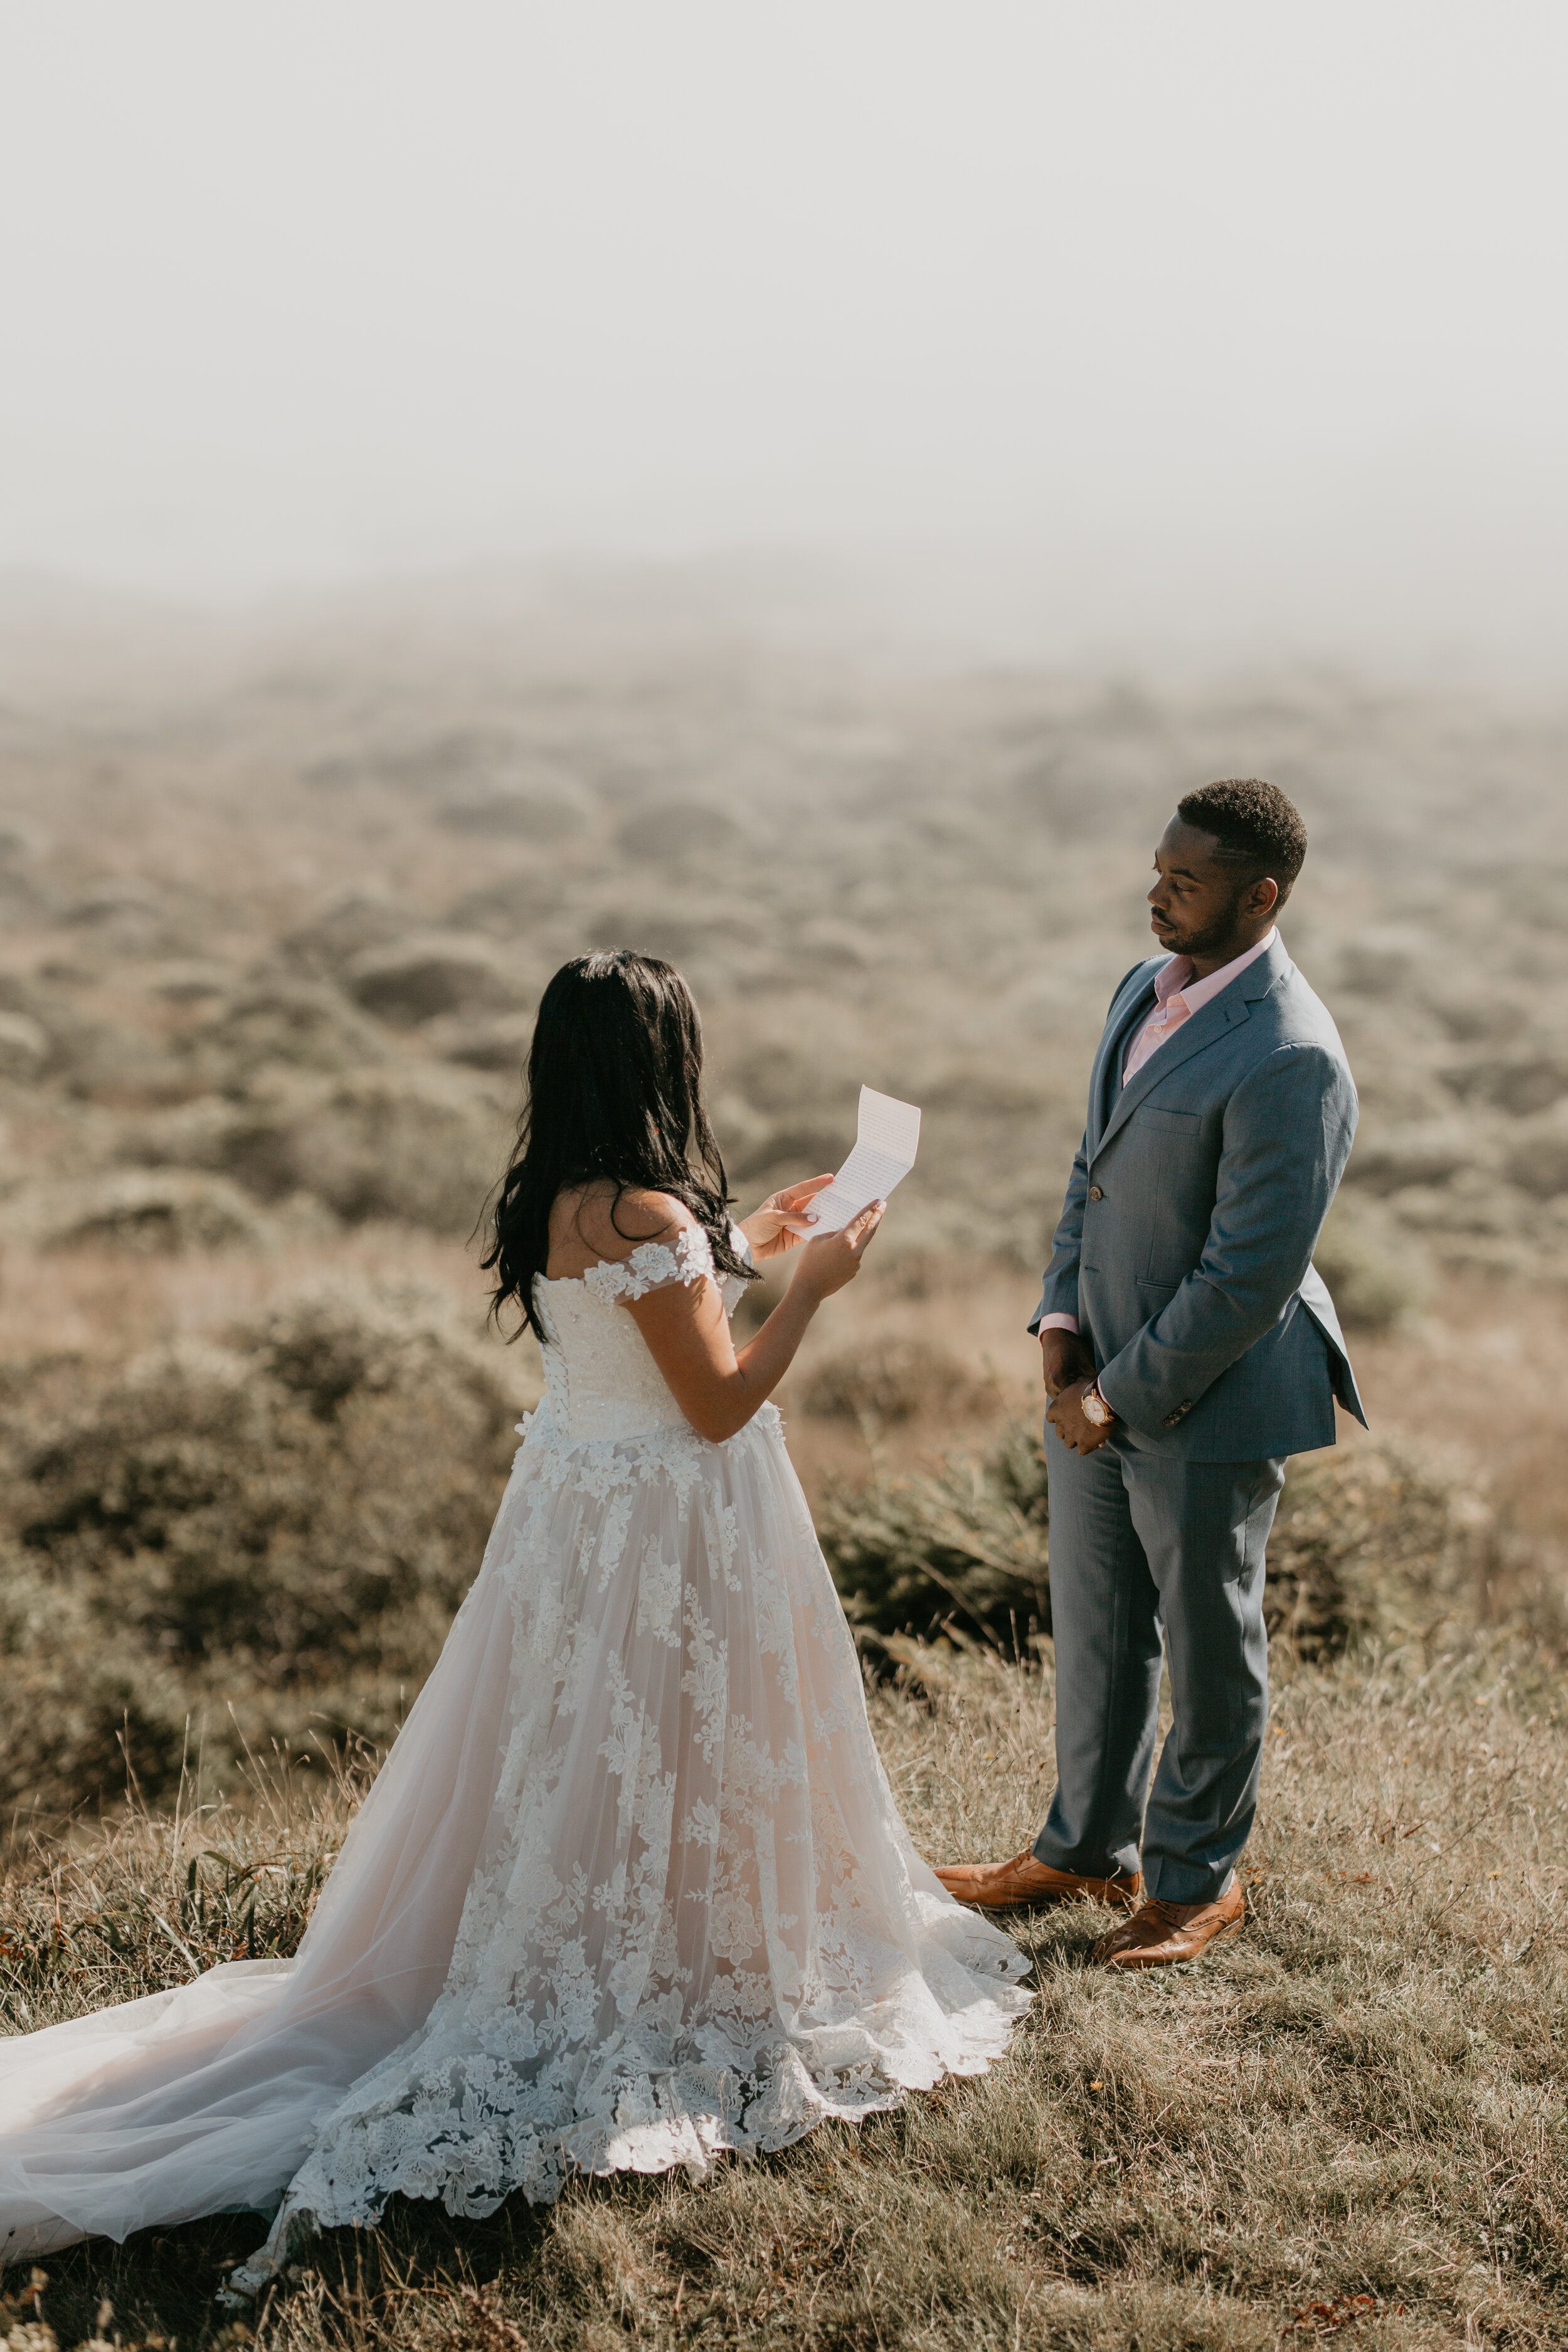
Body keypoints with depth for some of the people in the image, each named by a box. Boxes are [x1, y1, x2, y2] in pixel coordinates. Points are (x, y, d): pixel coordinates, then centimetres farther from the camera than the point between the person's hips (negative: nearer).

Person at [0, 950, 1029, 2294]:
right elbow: (719, 1403, -21)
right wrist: (814, 1285, -10)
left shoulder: (557, 1197, 2)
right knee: (658, 1766, 6)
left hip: (583, 1497, 9)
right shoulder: (646, 1216, -26)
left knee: (582, 1767, 19)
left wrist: (740, 1247, 20)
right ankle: (671, 1995, 21)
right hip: (668, 1528, -9)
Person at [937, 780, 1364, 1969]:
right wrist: (1061, 1318, 1)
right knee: (1095, 1628, 21)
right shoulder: (1145, 990, 3)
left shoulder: (1290, 1059, -25)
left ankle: (1197, 1879, 31)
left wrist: (1122, 1394, -17)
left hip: (1210, 1401, -8)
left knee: (1210, 1648, 12)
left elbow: (1251, 1275, -24)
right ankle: (1087, 1848, 40)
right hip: (1100, 1380, 8)